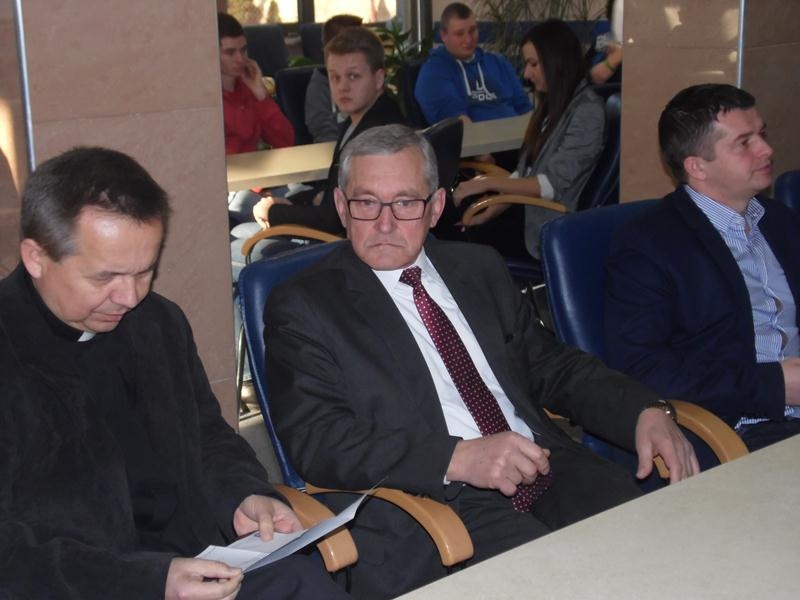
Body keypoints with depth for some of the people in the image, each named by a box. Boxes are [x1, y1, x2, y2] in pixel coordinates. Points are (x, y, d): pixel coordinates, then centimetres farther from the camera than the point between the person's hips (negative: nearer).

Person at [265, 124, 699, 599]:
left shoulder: (480, 269, 20)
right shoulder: (304, 307, 3)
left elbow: (554, 367, 22)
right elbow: (318, 441, -8)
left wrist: (646, 413, 3)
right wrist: (457, 457, -21)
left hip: (550, 470, 6)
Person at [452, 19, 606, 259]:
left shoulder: (587, 111, -14)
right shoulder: (553, 104, 12)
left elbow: (554, 183, -20)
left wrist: (489, 183, -19)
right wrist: (489, 213, 3)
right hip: (531, 218, 8)